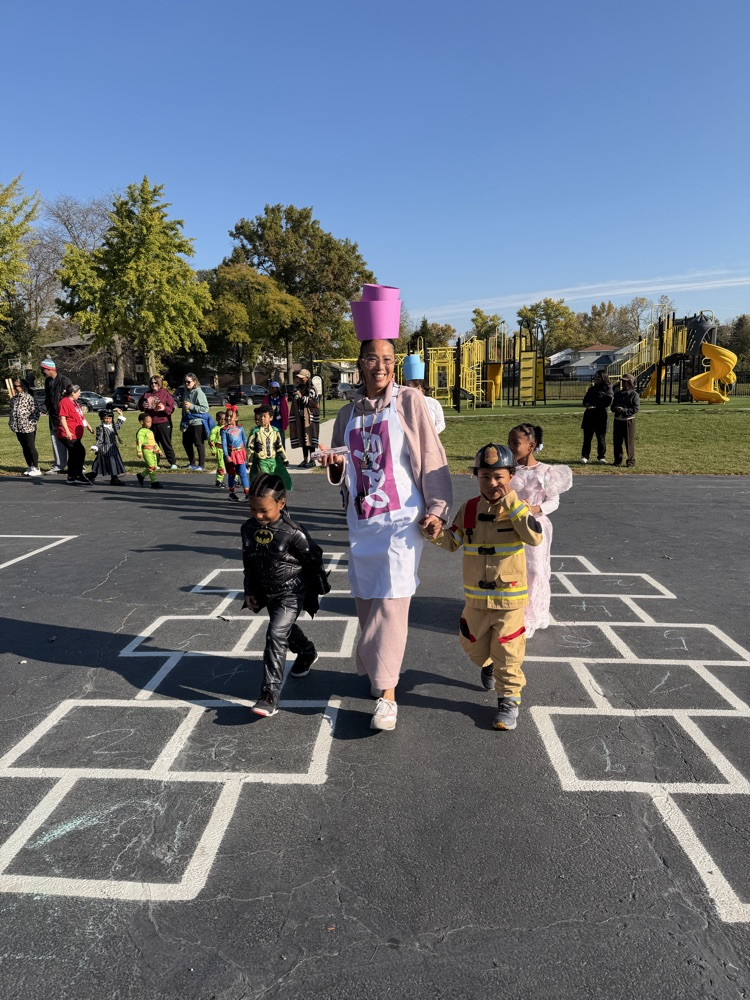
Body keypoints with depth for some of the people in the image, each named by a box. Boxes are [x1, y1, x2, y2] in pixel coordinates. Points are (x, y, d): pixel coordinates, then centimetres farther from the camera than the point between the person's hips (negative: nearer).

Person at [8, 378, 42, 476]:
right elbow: (12, 412, 19)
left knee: (31, 447, -3)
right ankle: (29, 467, 19)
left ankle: (36, 468, 3)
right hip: (18, 428, 7)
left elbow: (35, 412, -11)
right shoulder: (14, 399, 12)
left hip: (28, 428, -7)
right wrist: (12, 424, 9)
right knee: (24, 448, 11)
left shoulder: (29, 398, -8)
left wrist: (31, 423, -15)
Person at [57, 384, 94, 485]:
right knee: (81, 452, -16)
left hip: (76, 435, 11)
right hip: (68, 435, -11)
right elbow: (62, 418, -22)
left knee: (74, 455, 14)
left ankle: (71, 477, 22)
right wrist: (67, 431, -30)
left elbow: (81, 416, 32)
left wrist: (88, 426, 35)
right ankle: (79, 476, -13)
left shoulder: (74, 402, 20)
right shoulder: (64, 402, -13)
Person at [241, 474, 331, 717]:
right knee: (285, 629, 25)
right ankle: (307, 653, 57)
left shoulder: (292, 533, -23)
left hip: (293, 592, -7)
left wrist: (320, 586, 0)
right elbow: (248, 562, 8)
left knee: (276, 635, -17)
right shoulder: (248, 529, -6)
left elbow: (314, 559, -10)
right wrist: (249, 591, 9)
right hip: (268, 593, 7)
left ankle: (270, 693, -15)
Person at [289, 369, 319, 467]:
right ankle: (305, 459, 13)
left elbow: (315, 403, -15)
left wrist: (302, 397, -18)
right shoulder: (297, 389, 12)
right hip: (300, 417, 6)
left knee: (310, 437, -6)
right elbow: (295, 404, 17)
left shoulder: (312, 390, -6)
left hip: (309, 417, -6)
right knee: (302, 438, 6)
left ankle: (312, 460, 0)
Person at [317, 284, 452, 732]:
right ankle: (374, 667, 32)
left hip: (401, 520, -5)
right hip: (361, 522, 5)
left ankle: (386, 693, -2)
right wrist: (335, 465, -7)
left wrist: (437, 509, -11)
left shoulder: (410, 401, -4)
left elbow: (432, 458, -5)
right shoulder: (348, 413, 10)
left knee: (391, 602, -9)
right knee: (367, 600, 11)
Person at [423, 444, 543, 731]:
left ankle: (509, 699, 21)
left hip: (510, 597, -4)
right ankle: (488, 665, 52)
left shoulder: (517, 509, -10)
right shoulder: (469, 509, -1)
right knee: (473, 645, 20)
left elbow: (535, 537, -27)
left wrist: (511, 502, -30)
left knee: (507, 653, 2)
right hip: (475, 596, 4)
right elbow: (452, 542, 6)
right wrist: (437, 533, -15)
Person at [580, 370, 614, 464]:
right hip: (589, 415, 4)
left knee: (601, 437, 2)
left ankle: (601, 457, 12)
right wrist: (587, 404, -7)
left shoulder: (608, 389, 1)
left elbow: (608, 402, -11)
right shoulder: (591, 389, 18)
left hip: (601, 415, -4)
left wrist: (595, 405, -16)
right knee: (587, 436, 2)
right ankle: (584, 456, 8)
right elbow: (585, 400, 16)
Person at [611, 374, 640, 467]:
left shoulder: (634, 394, -5)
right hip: (617, 420, 6)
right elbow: (612, 406, 17)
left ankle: (631, 461, 7)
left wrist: (624, 410, -22)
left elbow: (636, 408, -13)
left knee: (629, 442, -2)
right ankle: (618, 460, 18)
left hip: (628, 421, -5)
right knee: (616, 441, 8)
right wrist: (615, 408, -7)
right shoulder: (618, 393, 14)